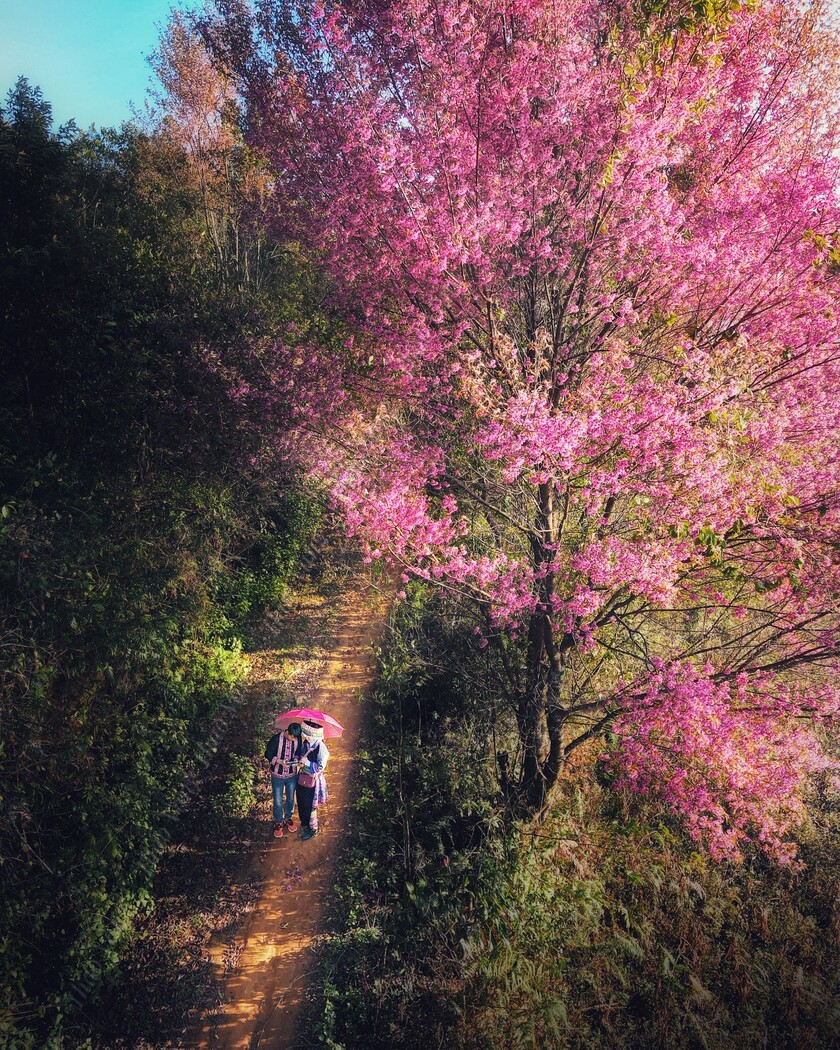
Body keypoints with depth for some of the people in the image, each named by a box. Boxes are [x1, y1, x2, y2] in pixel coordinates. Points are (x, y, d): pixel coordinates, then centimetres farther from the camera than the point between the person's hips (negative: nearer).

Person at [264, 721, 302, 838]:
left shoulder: (298, 740, -14)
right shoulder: (276, 739, -23)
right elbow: (268, 754, -13)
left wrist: (296, 759, -19)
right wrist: (279, 761, -27)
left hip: (292, 775, 3)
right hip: (277, 775, -2)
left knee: (290, 799, 19)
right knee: (278, 802, 8)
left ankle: (288, 818, 44)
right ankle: (278, 823, 31)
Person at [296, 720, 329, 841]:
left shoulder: (321, 748, -26)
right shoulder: (305, 743, -5)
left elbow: (320, 767, -24)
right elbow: (300, 755, 12)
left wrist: (306, 762, -25)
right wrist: (300, 761, -9)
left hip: (312, 780, -7)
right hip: (302, 777, 7)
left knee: (310, 806, 8)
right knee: (301, 803, 23)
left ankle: (313, 829, 30)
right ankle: (305, 822, 48)